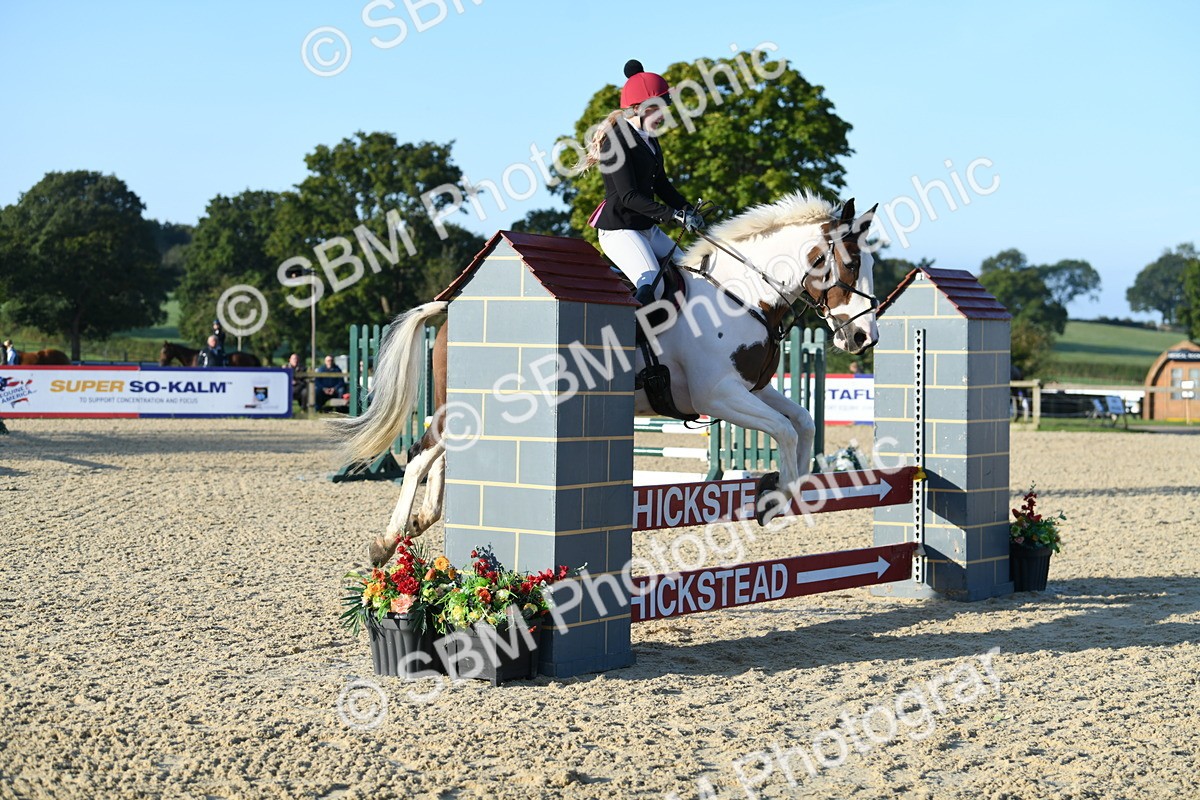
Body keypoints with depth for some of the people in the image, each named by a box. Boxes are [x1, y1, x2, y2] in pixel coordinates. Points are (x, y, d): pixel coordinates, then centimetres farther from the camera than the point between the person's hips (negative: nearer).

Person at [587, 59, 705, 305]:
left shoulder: (651, 140, 12)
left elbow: (661, 185, 19)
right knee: (649, 285, -27)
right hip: (619, 229, -10)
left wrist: (689, 211, 3)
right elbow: (629, 196, -22)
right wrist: (675, 215, -27)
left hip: (648, 229, 10)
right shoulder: (617, 141, -16)